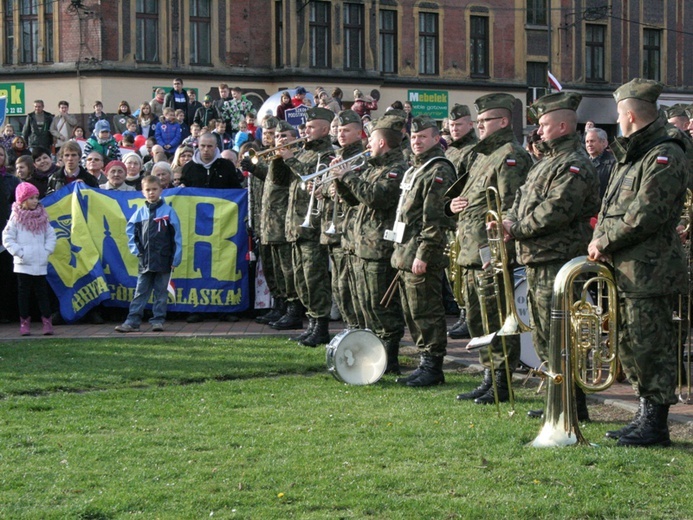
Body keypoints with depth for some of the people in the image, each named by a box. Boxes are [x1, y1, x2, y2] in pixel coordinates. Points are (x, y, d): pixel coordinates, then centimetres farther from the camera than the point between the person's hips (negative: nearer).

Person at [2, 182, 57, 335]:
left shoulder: (42, 217, 7)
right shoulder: (16, 218, -2)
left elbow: (51, 236, 12)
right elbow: (7, 238, -3)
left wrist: (47, 251, -1)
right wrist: (18, 252, -10)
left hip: (40, 264, 2)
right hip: (23, 264, -2)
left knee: (42, 293, 3)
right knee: (24, 293, 4)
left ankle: (47, 321, 3)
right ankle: (24, 322, 8)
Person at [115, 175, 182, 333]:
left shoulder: (168, 211, -2)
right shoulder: (140, 212, 5)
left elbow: (176, 236, -3)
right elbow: (130, 231, 15)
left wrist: (176, 258, -6)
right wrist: (135, 249, 4)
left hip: (163, 261, -2)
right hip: (145, 261, 2)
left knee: (161, 293, 5)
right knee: (140, 293, 3)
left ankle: (158, 321, 10)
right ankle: (132, 321, 1)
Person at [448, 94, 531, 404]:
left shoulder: (511, 156, -11)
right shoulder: (482, 155, 20)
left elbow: (509, 208, -19)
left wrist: (498, 251, -24)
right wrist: (454, 205, 8)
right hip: (471, 253, 10)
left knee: (496, 321, -4)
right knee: (477, 321, 14)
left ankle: (502, 384, 2)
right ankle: (489, 378, 22)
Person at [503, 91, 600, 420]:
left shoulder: (574, 165, -14)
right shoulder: (547, 163, 20)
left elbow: (556, 211, -23)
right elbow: (524, 200, 22)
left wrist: (517, 229, -14)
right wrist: (509, 222, 1)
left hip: (558, 264, -11)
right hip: (538, 263, 11)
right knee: (544, 337, 15)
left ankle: (574, 407, -1)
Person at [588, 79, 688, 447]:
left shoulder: (665, 156, -13)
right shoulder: (628, 156, 18)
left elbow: (645, 215, -21)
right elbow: (610, 206, 19)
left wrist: (604, 241, -13)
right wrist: (600, 242, 0)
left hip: (649, 272, -10)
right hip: (625, 270, 10)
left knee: (650, 348, -5)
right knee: (630, 347, 15)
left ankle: (656, 426, 3)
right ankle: (645, 416, 24)